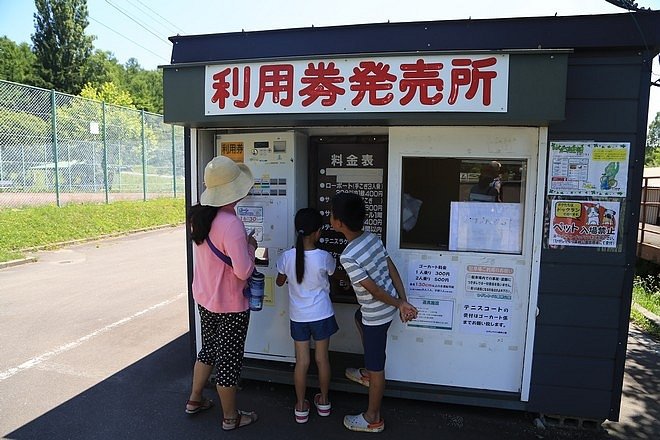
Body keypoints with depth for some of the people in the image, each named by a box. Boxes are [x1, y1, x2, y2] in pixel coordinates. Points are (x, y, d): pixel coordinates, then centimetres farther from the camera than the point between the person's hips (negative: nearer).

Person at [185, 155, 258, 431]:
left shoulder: (198, 215, -3)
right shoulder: (231, 223, -28)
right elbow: (244, 271, -25)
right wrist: (250, 246, -9)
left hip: (204, 298, 8)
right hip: (230, 305, -7)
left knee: (208, 349, 27)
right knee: (229, 360, 10)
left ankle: (194, 400, 44)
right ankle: (230, 417, 29)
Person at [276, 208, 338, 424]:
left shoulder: (287, 257, -13)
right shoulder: (324, 257, -17)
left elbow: (279, 282, 5)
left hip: (298, 317, 1)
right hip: (321, 315, -1)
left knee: (301, 361, 12)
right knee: (322, 359, 15)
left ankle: (301, 407, 24)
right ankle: (323, 402, 32)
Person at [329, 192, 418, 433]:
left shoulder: (348, 257, -28)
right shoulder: (373, 237, -5)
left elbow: (374, 289, -25)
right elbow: (392, 269, -3)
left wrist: (399, 305, -12)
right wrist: (403, 301, -1)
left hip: (377, 313, -9)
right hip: (390, 303, 9)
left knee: (376, 367, 8)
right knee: (359, 319, 35)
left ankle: (373, 419, 29)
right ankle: (367, 373, 50)